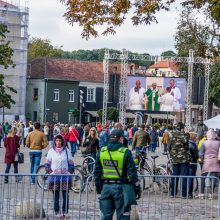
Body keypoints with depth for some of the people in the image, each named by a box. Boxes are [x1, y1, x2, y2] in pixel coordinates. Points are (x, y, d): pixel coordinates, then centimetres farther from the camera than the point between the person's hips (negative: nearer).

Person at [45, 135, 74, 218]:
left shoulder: (66, 151, 5)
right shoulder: (51, 151, 4)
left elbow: (71, 163, 9)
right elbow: (47, 163, 7)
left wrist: (70, 172, 1)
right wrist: (50, 172, -3)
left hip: (65, 175, 0)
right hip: (54, 175, 0)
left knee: (66, 195, -1)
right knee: (56, 195, 2)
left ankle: (65, 211, 5)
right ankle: (57, 212, 7)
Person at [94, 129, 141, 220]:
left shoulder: (101, 152, 5)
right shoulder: (125, 152, -9)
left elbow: (97, 172, 10)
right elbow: (132, 172, -10)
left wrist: (98, 187, 20)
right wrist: (137, 188, -2)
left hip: (105, 187, 4)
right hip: (120, 188, -4)